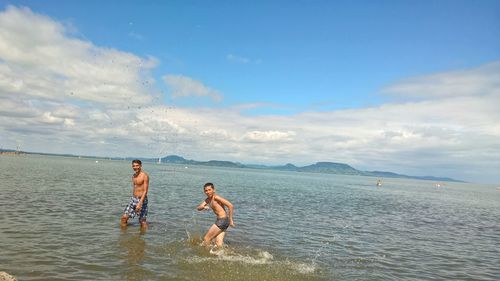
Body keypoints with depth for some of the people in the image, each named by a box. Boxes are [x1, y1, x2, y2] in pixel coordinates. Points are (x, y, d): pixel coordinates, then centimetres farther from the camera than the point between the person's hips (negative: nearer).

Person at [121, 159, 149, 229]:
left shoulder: (145, 175, -12)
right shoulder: (133, 176, 11)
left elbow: (145, 191, -17)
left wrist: (140, 203, -26)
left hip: (142, 200, -7)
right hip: (133, 199, 7)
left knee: (142, 221, 0)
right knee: (124, 217, 1)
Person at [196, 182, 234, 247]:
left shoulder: (216, 197, -14)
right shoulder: (208, 200, 12)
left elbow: (230, 205, -19)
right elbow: (198, 208, 8)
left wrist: (231, 220, -17)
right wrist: (204, 207, -16)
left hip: (222, 220, -9)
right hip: (220, 220, 9)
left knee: (206, 238, 2)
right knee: (218, 243, 8)